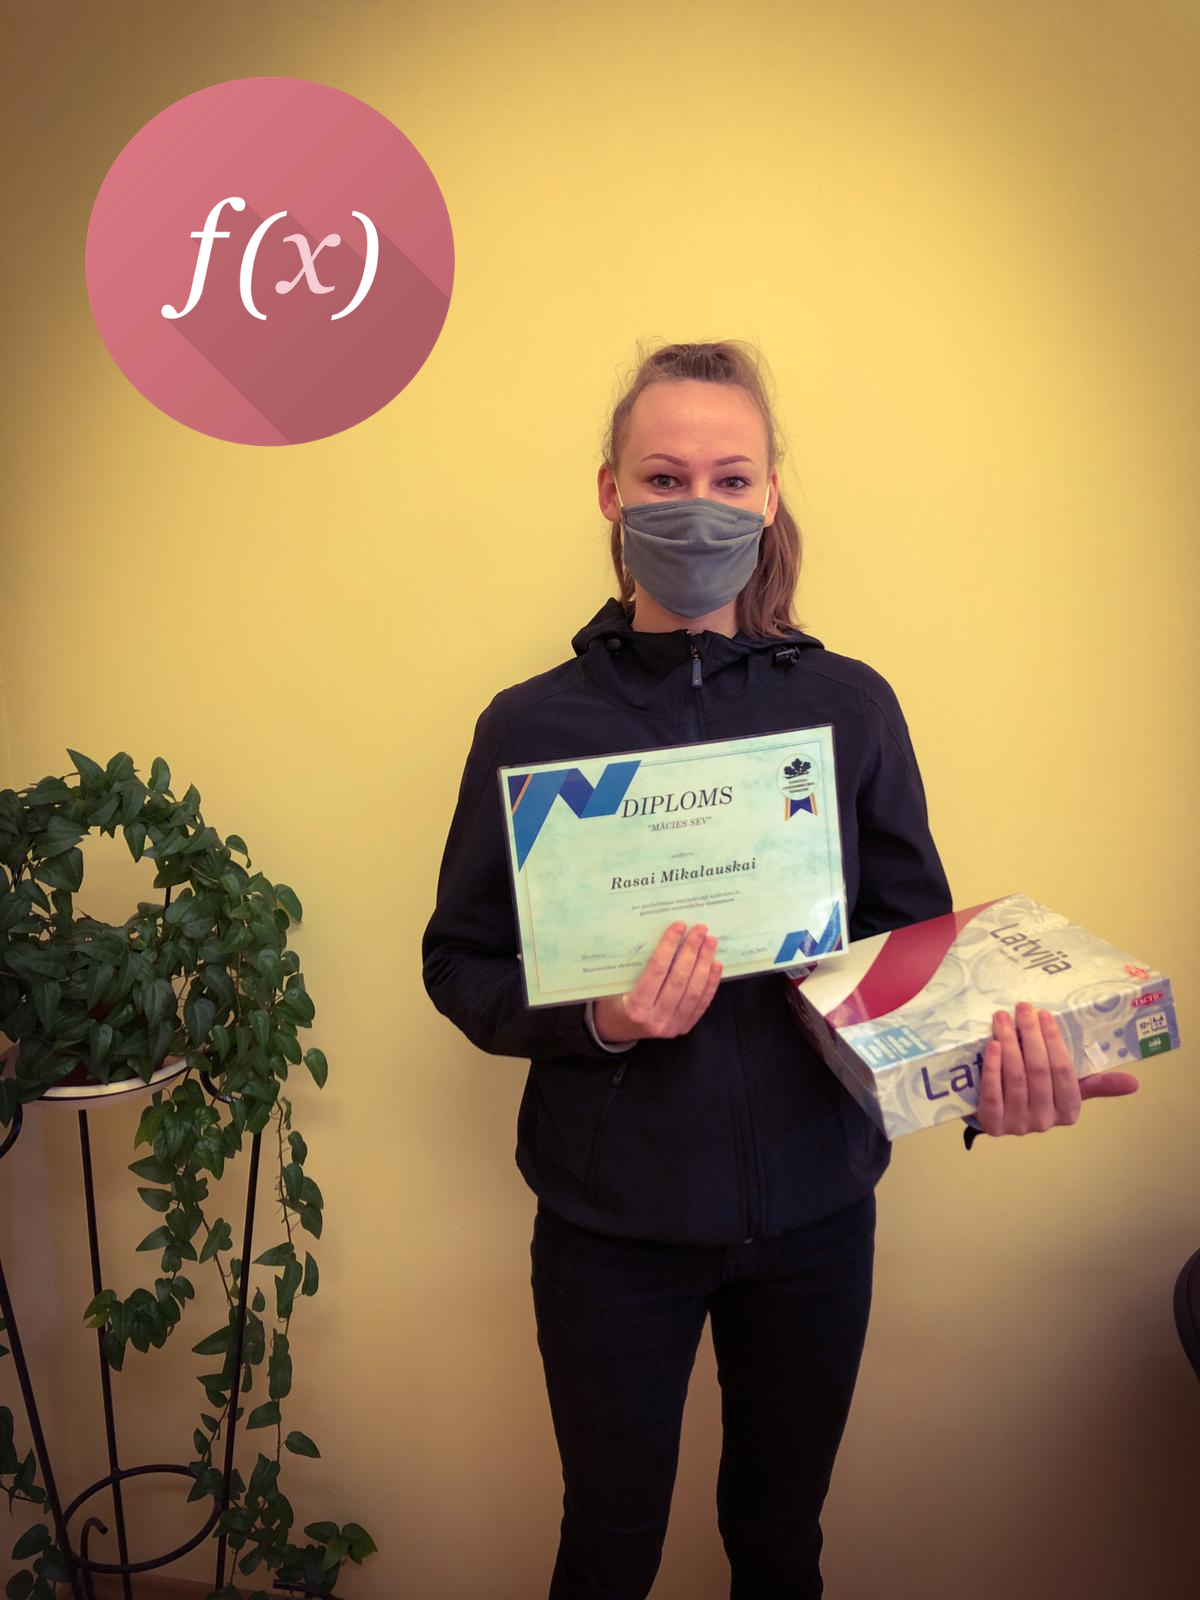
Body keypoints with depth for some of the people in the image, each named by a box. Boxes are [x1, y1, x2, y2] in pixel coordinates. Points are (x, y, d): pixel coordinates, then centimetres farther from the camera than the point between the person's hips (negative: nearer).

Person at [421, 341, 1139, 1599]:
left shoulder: (852, 707, -4)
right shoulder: (533, 725, -7)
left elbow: (916, 940, -1)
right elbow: (460, 962, -4)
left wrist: (993, 1058, -22)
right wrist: (595, 1019, -23)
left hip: (814, 1208, 2)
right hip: (612, 1216, -1)